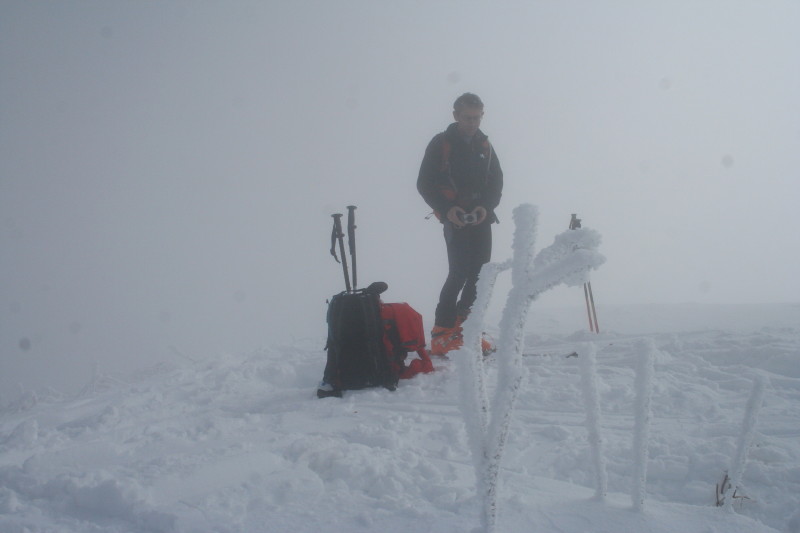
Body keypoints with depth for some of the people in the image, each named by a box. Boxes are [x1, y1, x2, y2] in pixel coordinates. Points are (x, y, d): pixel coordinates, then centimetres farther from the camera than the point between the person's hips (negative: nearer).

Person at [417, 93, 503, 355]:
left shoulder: (485, 145, 13)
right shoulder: (441, 144, -2)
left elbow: (496, 182, 12)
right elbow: (425, 184, -3)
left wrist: (487, 206, -8)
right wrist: (447, 208, -17)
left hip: (481, 219, 5)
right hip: (455, 219, -5)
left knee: (480, 274, 3)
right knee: (459, 272, -14)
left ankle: (462, 325, 17)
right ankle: (442, 334, -9)